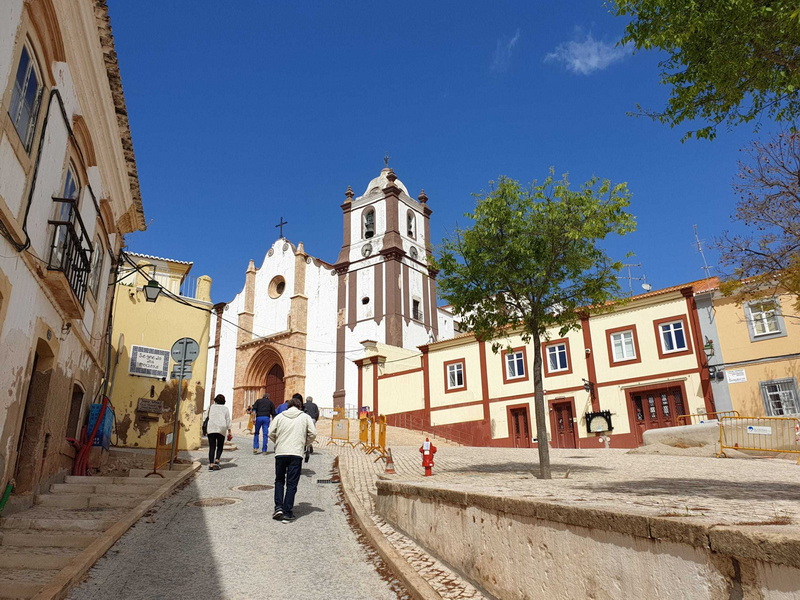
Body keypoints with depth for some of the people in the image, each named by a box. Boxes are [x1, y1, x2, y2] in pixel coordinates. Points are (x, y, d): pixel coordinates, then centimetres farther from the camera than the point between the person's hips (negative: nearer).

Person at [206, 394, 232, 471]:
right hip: (221, 429, 0)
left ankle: (211, 464, -5)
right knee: (220, 447, 14)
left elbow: (208, 417, 12)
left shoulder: (211, 407, 15)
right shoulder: (225, 408, 12)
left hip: (211, 428, 0)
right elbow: (228, 420, 8)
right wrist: (229, 432, 10)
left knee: (212, 447, 3)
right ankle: (216, 460, -6)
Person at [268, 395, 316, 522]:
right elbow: (313, 433, 1)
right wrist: (305, 443, 17)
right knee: (291, 484, 5)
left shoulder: (280, 416, 8)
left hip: (280, 453, 1)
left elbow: (271, 433, 3)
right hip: (296, 453, -1)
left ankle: (278, 507, 5)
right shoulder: (305, 417, 6)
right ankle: (287, 513, 5)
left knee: (279, 481, 18)